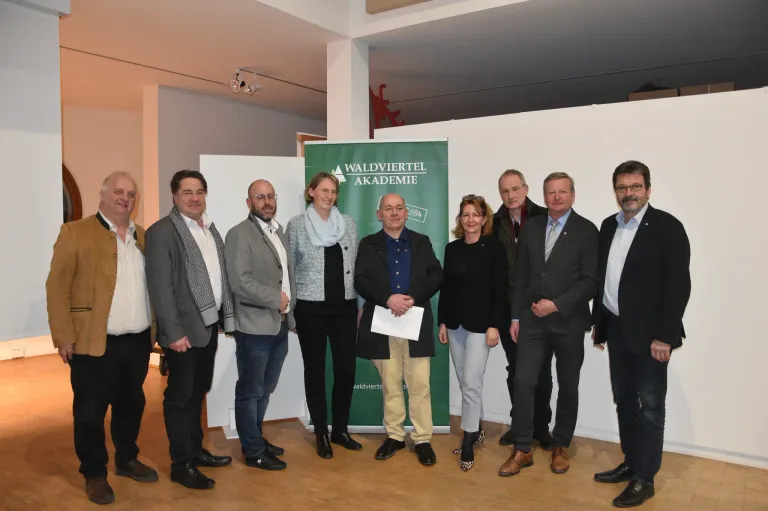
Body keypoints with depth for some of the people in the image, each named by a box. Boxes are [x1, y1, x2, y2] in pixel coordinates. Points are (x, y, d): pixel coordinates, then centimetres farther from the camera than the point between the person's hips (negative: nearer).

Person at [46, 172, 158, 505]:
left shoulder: (143, 236, 12)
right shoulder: (75, 232, -5)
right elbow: (57, 287, -8)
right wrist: (64, 336, -12)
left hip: (138, 342, 5)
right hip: (94, 343, -5)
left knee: (132, 406, 17)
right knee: (90, 412, 7)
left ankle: (126, 460, 35)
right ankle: (94, 474, 24)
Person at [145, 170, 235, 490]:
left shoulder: (210, 228, 12)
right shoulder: (162, 231, -12)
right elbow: (160, 286, -17)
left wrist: (227, 316, 9)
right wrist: (174, 332, -21)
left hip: (209, 325, 7)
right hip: (184, 329, -7)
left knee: (197, 392, 19)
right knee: (180, 396, 5)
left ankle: (195, 450, 33)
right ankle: (181, 464, 17)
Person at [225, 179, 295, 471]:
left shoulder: (279, 233, 15)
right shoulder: (239, 234, -10)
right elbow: (240, 282, -20)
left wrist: (290, 309, 6)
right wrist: (275, 299, -14)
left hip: (280, 325, 8)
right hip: (256, 327, -7)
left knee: (265, 389, 19)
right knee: (250, 391, 7)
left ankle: (256, 439, 35)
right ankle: (253, 452, 20)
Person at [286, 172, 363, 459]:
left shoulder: (348, 223, 7)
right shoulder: (297, 224, 0)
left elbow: (356, 266, 11)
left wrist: (360, 304, 8)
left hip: (344, 307, 3)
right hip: (311, 308, -2)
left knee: (346, 368, 3)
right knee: (315, 370, 7)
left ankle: (340, 429, 22)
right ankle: (321, 433, 21)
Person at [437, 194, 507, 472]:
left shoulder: (494, 247, -5)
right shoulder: (452, 248, 8)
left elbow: (500, 290, -8)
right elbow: (445, 287, 10)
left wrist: (494, 325, -13)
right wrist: (442, 322, 8)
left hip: (481, 323, -5)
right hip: (455, 323, 5)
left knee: (471, 382, -6)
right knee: (464, 383, 12)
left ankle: (468, 443, 4)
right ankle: (476, 431, 29)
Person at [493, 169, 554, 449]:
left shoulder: (545, 218, -6)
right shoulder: (495, 223, 1)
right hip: (508, 308, 3)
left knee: (541, 371, 9)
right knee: (515, 370, 14)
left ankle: (541, 426, 25)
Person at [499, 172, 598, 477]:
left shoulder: (586, 230, -5)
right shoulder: (531, 227, 6)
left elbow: (590, 281, -10)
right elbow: (521, 276, 8)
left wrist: (556, 305, -18)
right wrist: (516, 316, 5)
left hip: (569, 320, -2)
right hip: (532, 318, 3)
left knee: (567, 387, 11)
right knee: (523, 381, -3)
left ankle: (561, 447, 29)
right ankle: (522, 450, 10)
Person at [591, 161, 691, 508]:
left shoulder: (667, 226, -11)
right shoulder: (609, 226, 8)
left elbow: (678, 285, -15)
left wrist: (664, 336, -18)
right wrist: (598, 322, 12)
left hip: (649, 333, -6)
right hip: (617, 329, 6)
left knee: (650, 406, 4)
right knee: (624, 401, 15)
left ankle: (644, 479, 15)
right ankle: (630, 464, 30)